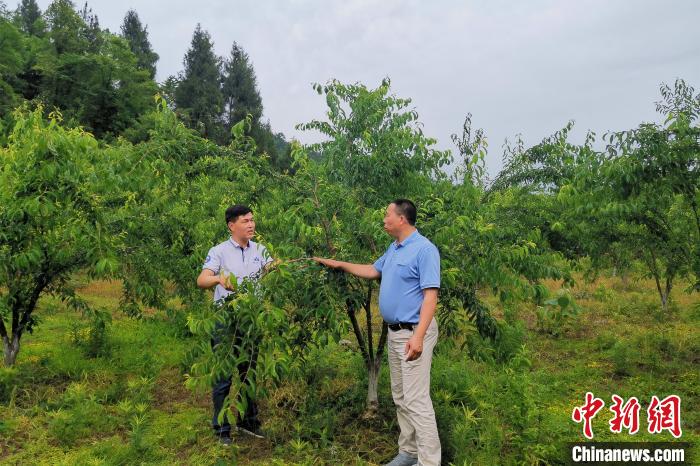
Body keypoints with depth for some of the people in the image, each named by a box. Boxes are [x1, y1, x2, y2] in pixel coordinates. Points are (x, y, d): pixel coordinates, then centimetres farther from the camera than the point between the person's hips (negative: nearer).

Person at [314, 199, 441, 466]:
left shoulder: (425, 249, -15)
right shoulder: (394, 249, 13)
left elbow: (430, 295, -21)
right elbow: (372, 271, 29)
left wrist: (418, 336, -27)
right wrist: (339, 264, 26)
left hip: (414, 333, -9)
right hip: (394, 332, 9)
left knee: (416, 399, -8)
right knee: (400, 397, 15)